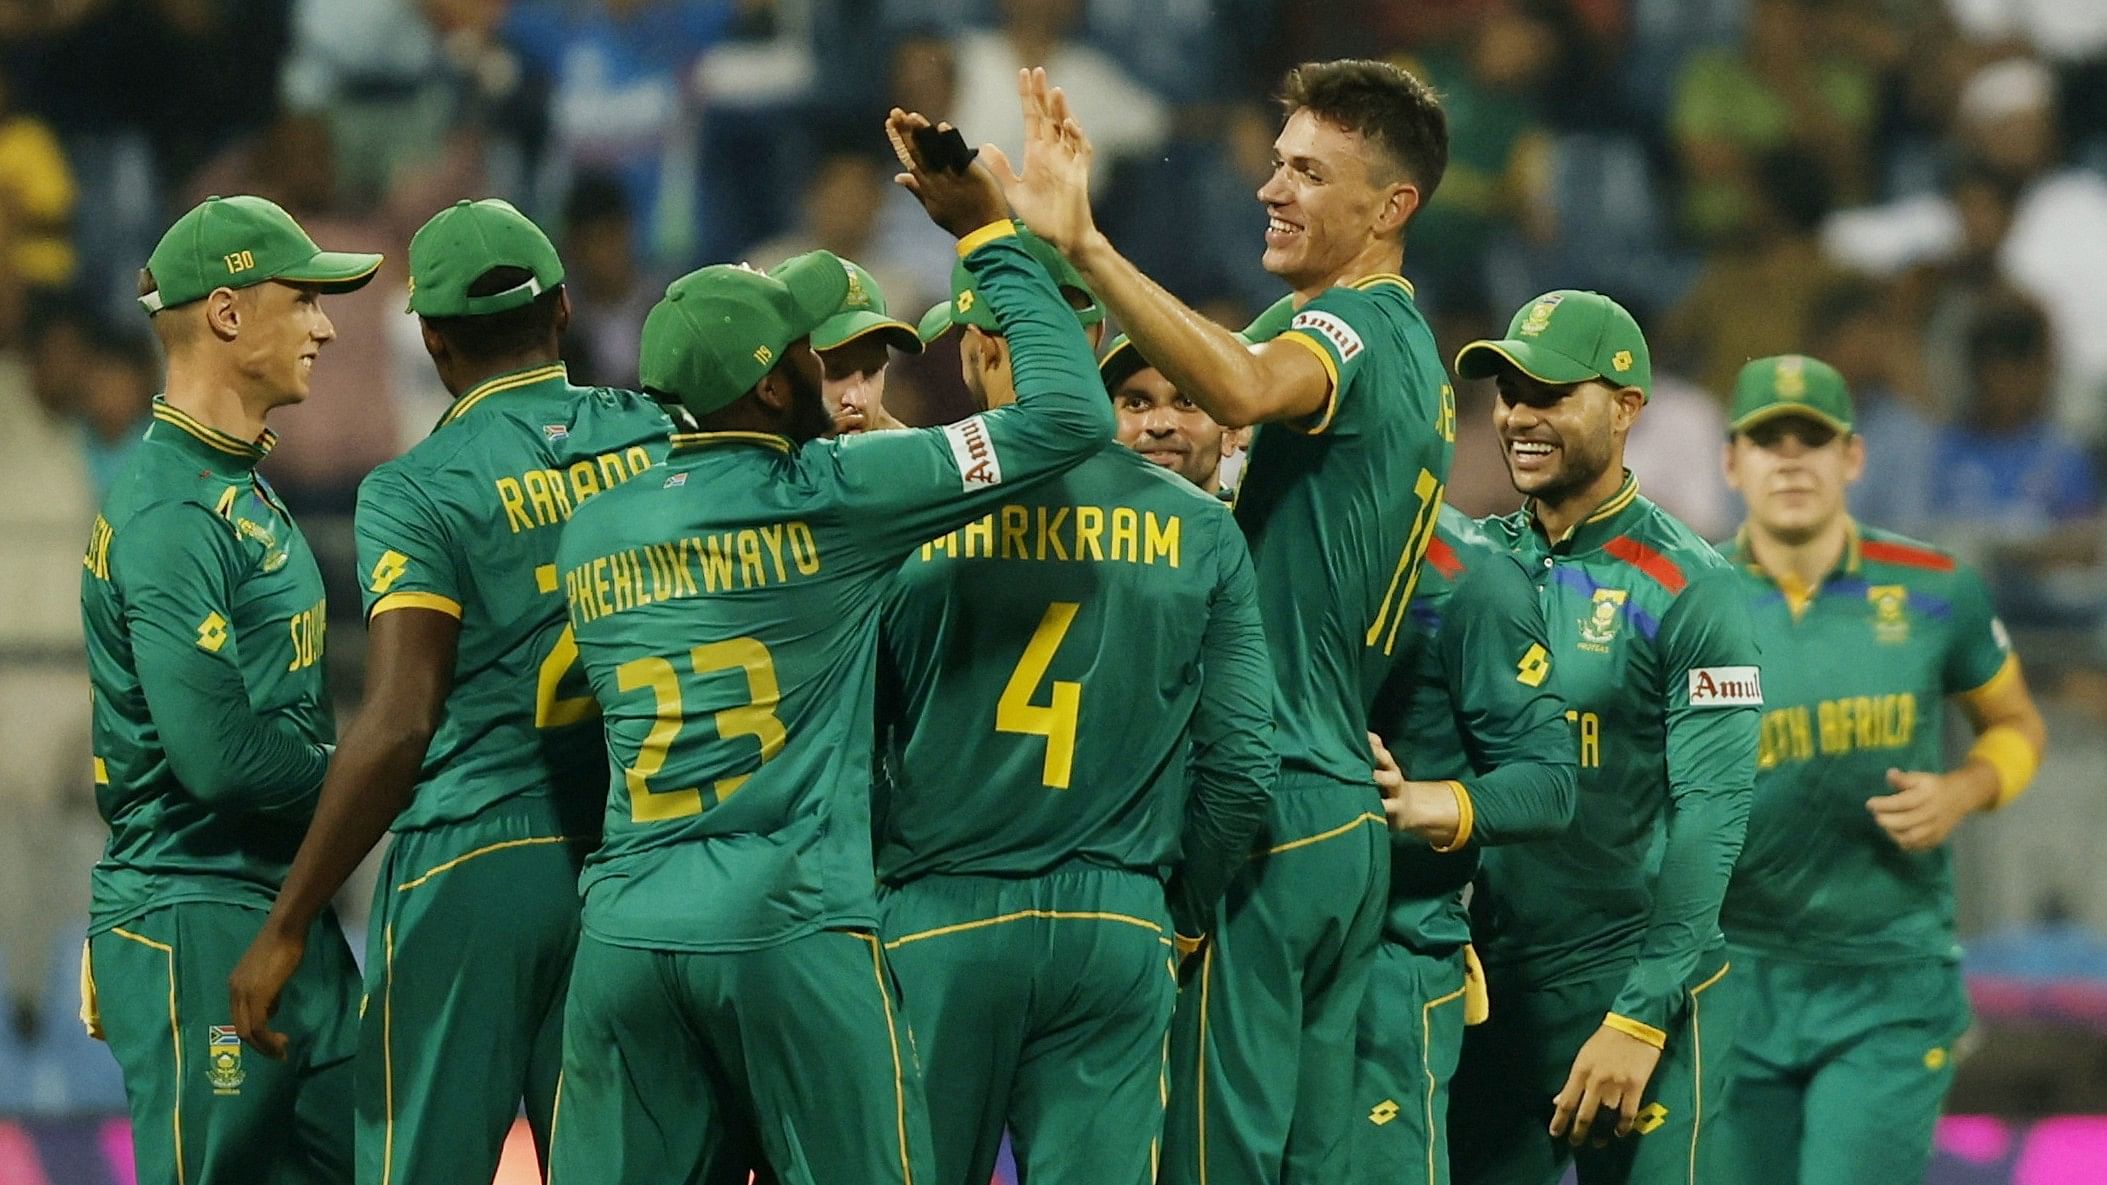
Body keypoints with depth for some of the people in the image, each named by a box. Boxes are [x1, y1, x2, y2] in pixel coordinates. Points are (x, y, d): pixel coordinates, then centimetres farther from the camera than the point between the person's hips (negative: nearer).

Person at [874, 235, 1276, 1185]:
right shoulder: (1197, 529, 2)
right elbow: (1242, 761, 2)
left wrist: (864, 900, 14)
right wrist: (1180, 917, 16)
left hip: (939, 926, -2)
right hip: (1120, 934, 2)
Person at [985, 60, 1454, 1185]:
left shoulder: (1351, 330, -11)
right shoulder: (1413, 355, 20)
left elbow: (1244, 388, -35)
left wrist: (1082, 247, -43)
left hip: (1261, 811, -10)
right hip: (1350, 817, 10)